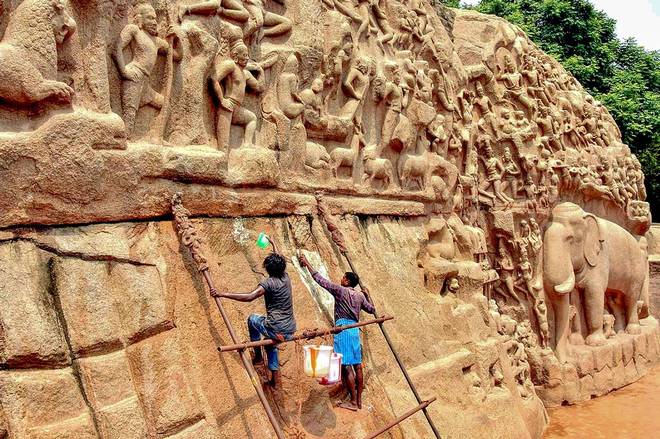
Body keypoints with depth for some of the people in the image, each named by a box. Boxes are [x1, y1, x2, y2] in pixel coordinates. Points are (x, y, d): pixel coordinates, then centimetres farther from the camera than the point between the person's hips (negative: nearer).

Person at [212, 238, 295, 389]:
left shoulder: (268, 282, -14)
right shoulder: (285, 277, 5)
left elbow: (249, 297, -28)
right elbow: (279, 260, 25)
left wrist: (223, 294, -27)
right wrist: (273, 244, 42)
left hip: (276, 330, -6)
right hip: (290, 331, 6)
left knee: (252, 319, 23)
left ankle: (258, 356, 28)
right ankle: (275, 378, 25)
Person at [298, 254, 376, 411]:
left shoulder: (340, 290, -4)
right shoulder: (360, 295, 13)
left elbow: (321, 280, -1)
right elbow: (371, 309, 24)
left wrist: (307, 264, 8)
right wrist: (367, 295, 39)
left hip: (343, 329, -7)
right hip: (355, 329, 7)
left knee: (346, 366, -6)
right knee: (357, 365, 9)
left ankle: (353, 402, -4)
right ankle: (359, 401, 16)